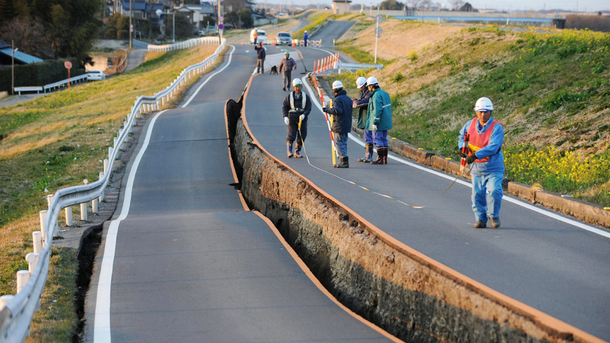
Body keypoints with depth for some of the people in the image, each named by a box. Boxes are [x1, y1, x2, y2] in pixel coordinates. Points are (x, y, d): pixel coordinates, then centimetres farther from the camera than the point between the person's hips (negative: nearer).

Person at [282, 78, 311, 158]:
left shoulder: (305, 97, 0)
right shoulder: (289, 97, -2)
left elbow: (308, 108, -2)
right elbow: (284, 107, 1)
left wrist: (304, 115, -21)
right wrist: (285, 117, -13)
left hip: (302, 119, 2)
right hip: (292, 119, -2)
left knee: (301, 137, 3)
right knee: (291, 136, -13)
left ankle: (297, 152, 15)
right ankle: (289, 151, 0)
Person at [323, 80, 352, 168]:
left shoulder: (338, 99, -13)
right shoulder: (348, 98, 13)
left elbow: (337, 111, -22)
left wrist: (327, 110, -12)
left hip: (339, 125, -8)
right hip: (347, 125, 9)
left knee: (339, 143, -5)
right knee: (343, 143, 14)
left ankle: (344, 161, -10)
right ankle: (344, 161, 15)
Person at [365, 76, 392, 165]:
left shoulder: (376, 95, -16)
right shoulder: (385, 93, 13)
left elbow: (377, 110, -22)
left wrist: (375, 122, -20)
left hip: (379, 122, -9)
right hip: (385, 122, 9)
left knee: (377, 140, -4)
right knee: (384, 140, 12)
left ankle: (380, 159, -4)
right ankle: (384, 158, 14)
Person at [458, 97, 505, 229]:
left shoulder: (497, 128, -15)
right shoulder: (471, 124, 2)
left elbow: (493, 147, -26)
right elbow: (462, 135, 24)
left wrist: (475, 155, -33)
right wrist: (462, 146, 3)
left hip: (493, 168, -4)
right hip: (477, 167, 4)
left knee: (494, 191, -19)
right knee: (477, 194, 5)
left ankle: (493, 216, 2)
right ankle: (480, 219, 21)